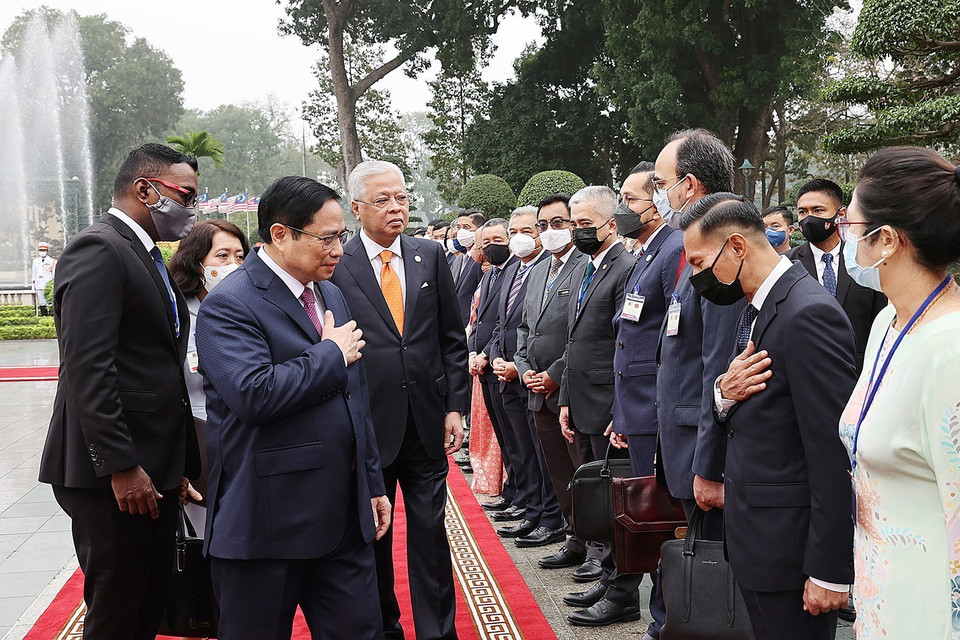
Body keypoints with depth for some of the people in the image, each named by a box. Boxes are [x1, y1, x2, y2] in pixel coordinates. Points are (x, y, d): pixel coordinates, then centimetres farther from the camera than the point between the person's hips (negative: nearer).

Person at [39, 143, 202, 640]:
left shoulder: (148, 259, 18)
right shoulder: (98, 250, -12)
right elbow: (87, 369, -20)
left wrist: (179, 464, 17)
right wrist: (121, 466, -22)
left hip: (156, 469, 9)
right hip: (112, 474, -9)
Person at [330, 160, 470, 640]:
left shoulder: (430, 256, 5)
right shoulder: (336, 265, -6)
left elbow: (452, 338, 8)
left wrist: (455, 406, 2)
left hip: (427, 424, 2)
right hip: (367, 426, -2)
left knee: (430, 533, 8)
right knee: (372, 537, 12)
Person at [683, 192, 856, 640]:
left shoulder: (809, 314, -20)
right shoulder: (756, 309, 11)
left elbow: (835, 452, -22)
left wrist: (830, 570, -20)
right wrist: (724, 393, -9)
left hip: (790, 545, -9)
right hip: (756, 537, 9)